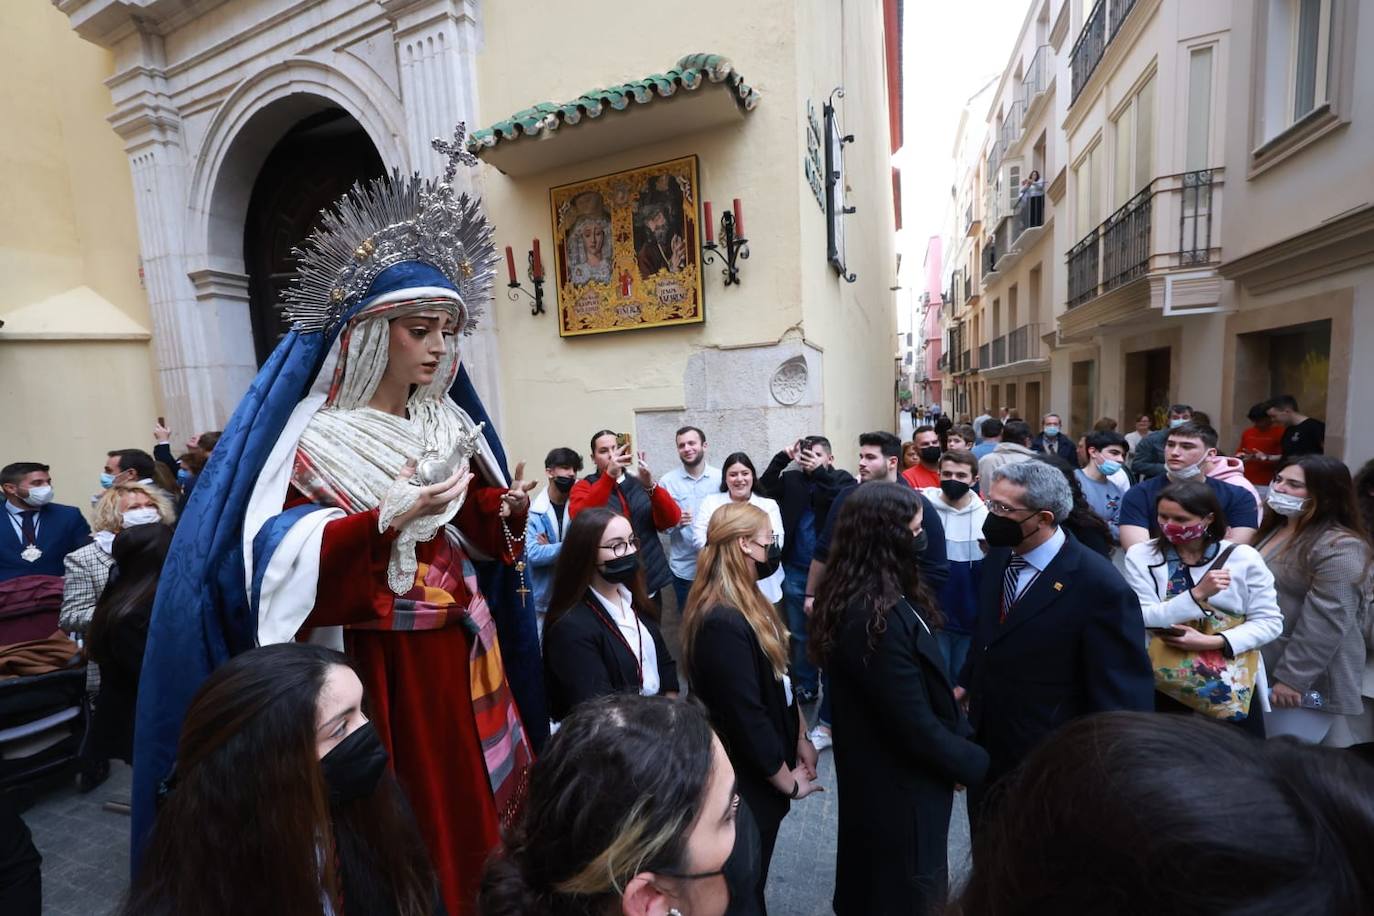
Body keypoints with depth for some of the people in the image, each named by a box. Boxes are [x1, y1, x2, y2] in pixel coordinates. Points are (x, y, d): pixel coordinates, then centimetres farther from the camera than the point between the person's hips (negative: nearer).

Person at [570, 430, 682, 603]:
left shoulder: (641, 482, 5)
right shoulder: (584, 486, -1)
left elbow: (672, 519, -7)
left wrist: (650, 485, -23)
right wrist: (609, 475, -31)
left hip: (650, 583, 3)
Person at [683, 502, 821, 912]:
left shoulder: (747, 601, 0)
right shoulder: (722, 622, -32)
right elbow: (746, 717, -27)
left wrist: (800, 736, 6)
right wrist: (789, 781, -14)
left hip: (762, 770, 8)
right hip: (745, 779, -8)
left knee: (751, 876, 28)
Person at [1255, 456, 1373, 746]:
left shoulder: (1339, 547, -19)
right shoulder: (1275, 528, 8)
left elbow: (1326, 622, -23)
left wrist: (1291, 678, -22)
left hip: (1308, 679, -8)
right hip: (1260, 667, 8)